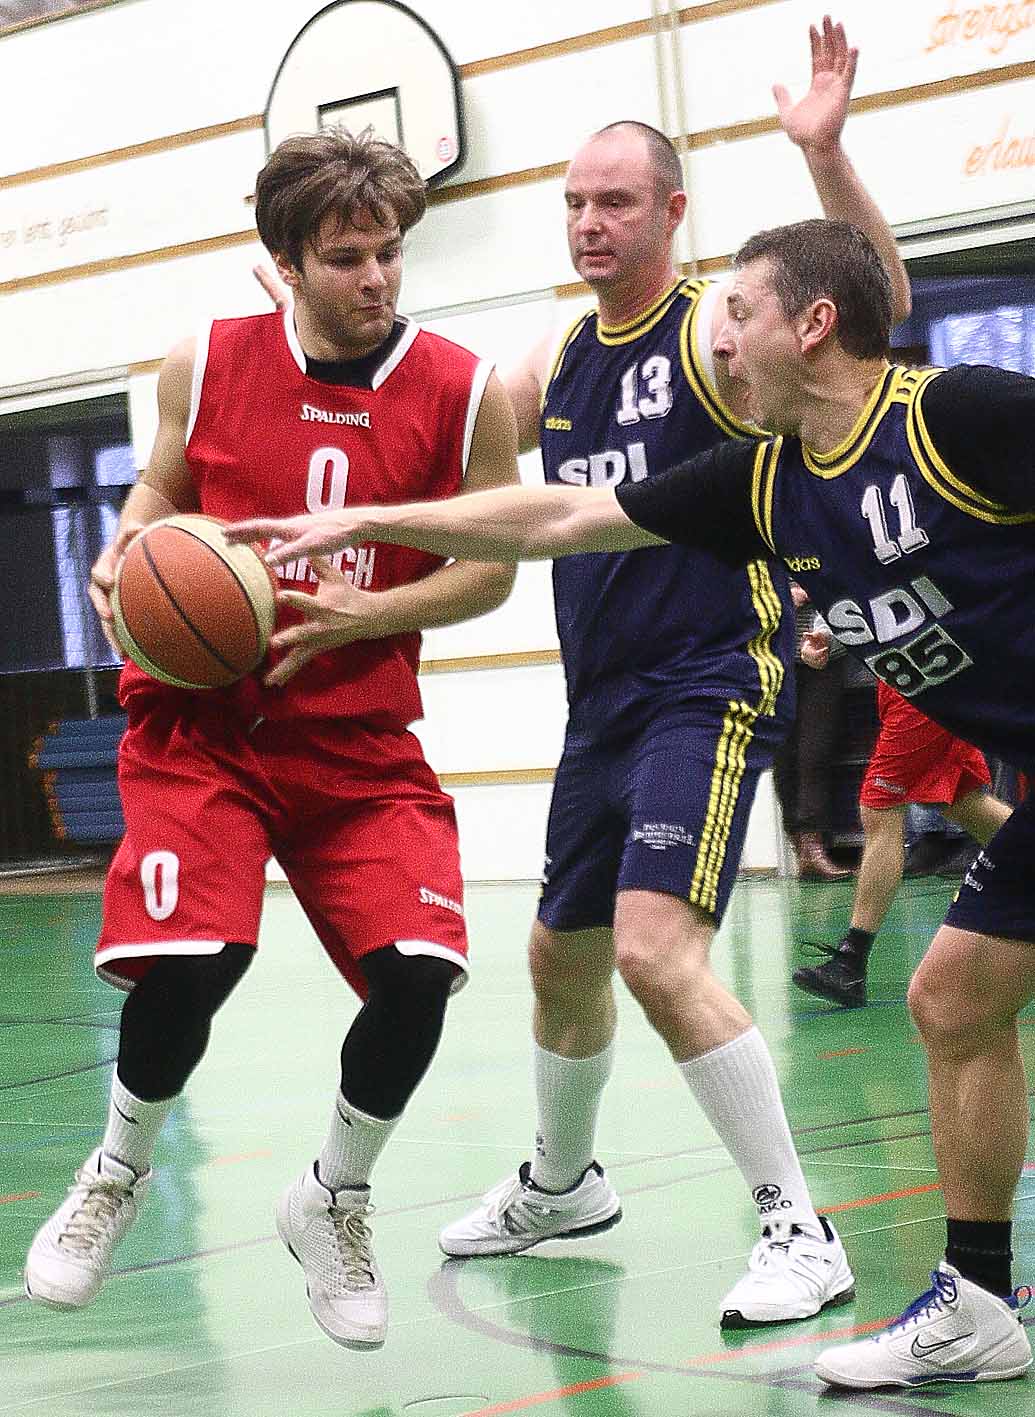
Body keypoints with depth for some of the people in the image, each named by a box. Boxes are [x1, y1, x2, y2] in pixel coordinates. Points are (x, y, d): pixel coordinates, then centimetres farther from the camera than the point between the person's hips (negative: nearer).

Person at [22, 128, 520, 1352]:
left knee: (418, 969, -16)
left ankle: (334, 1201, 14)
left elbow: (489, 567, 1)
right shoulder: (207, 366, -1)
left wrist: (365, 614, -14)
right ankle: (117, 1172, 13)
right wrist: (129, 553, -7)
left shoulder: (463, 391, -4)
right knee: (187, 962, -21)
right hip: (201, 723, -1)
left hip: (361, 743, 1)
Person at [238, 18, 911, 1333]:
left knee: (656, 947, -23)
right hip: (603, 703, 8)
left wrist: (825, 154, -41)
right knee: (562, 952, 19)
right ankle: (560, 1185, 43)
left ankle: (800, 1228, -14)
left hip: (711, 690, -8)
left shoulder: (717, 327, -10)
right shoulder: (558, 359, 11)